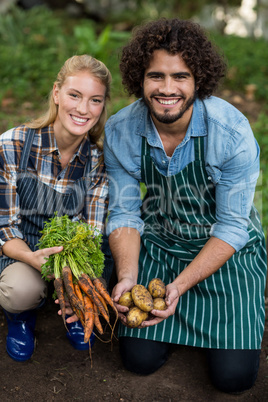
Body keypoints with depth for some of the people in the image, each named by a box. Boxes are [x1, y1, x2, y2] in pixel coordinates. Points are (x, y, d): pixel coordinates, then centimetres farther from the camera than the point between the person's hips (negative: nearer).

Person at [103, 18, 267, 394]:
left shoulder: (233, 131, -25)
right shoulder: (120, 131, -16)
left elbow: (232, 226, -19)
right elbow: (124, 212, -7)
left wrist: (179, 286, -26)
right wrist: (128, 277, -23)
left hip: (228, 248, -1)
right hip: (158, 242, 2)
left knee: (234, 375, -6)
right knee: (139, 359, -3)